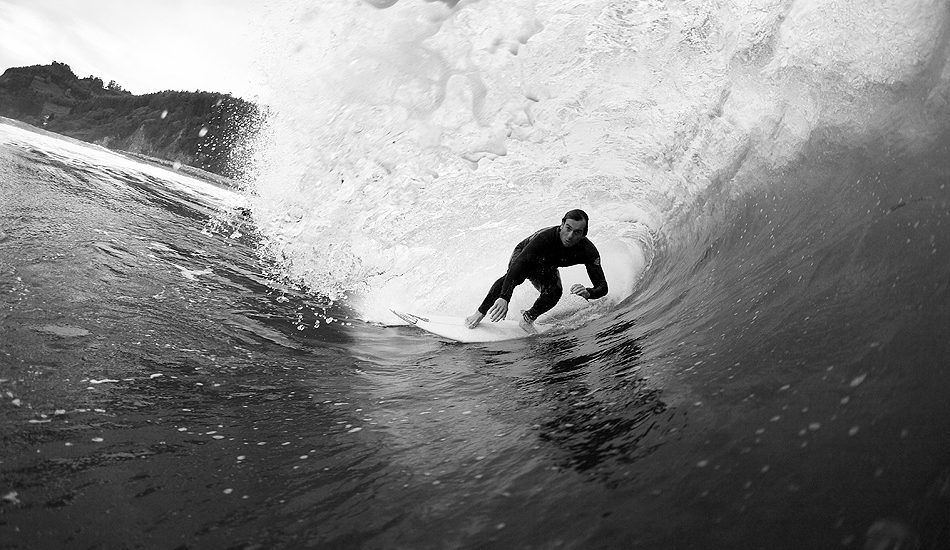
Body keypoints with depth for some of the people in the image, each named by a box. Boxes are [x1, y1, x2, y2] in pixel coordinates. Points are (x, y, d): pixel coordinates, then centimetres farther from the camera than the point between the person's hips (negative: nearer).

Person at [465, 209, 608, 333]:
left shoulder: (588, 251, -32)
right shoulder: (545, 236, -41)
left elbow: (602, 286, -31)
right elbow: (518, 265, -49)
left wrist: (588, 293, -56)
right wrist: (504, 298, -61)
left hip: (546, 267, 3)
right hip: (523, 255, -3)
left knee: (554, 293, -27)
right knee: (517, 275, -36)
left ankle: (527, 319, -1)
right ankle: (480, 313, -25)